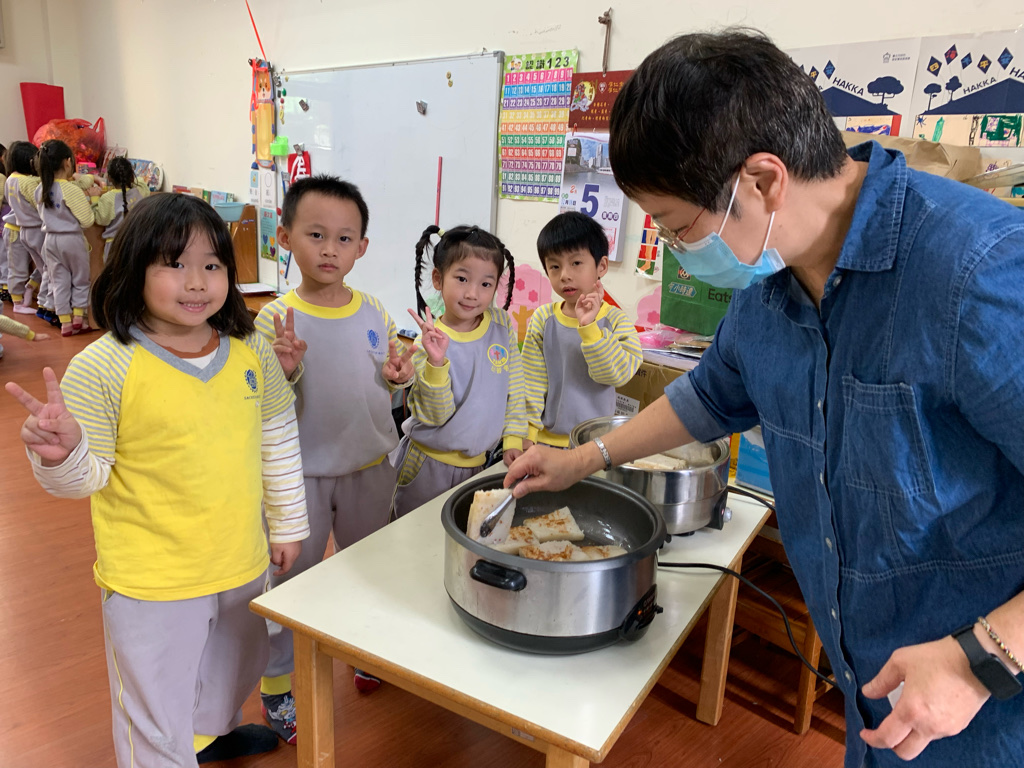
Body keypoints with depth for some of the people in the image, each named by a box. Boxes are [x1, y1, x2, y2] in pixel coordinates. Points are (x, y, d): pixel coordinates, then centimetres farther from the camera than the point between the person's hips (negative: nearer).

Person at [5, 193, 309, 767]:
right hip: (150, 582, -5)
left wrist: (289, 523, 10)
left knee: (234, 669, 31)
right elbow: (85, 478, -11)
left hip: (243, 565, 5)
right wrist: (62, 453, -34)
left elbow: (279, 440, 5)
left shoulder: (252, 352, -5)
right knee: (156, 716, 13)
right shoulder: (103, 367, -18)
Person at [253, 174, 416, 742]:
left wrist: (400, 376, -13)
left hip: (369, 466, 4)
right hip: (301, 474, -4)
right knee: (291, 580, 12)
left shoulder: (374, 313, -2)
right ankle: (277, 684, 34)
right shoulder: (275, 320, -14)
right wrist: (285, 371, -33)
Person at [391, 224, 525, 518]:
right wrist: (436, 363, -32)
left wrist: (513, 438, 1)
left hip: (476, 463, 4)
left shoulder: (502, 325, -4)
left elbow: (515, 387, 6)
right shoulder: (433, 340, -16)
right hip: (429, 466, -3)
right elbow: (434, 416, -19)